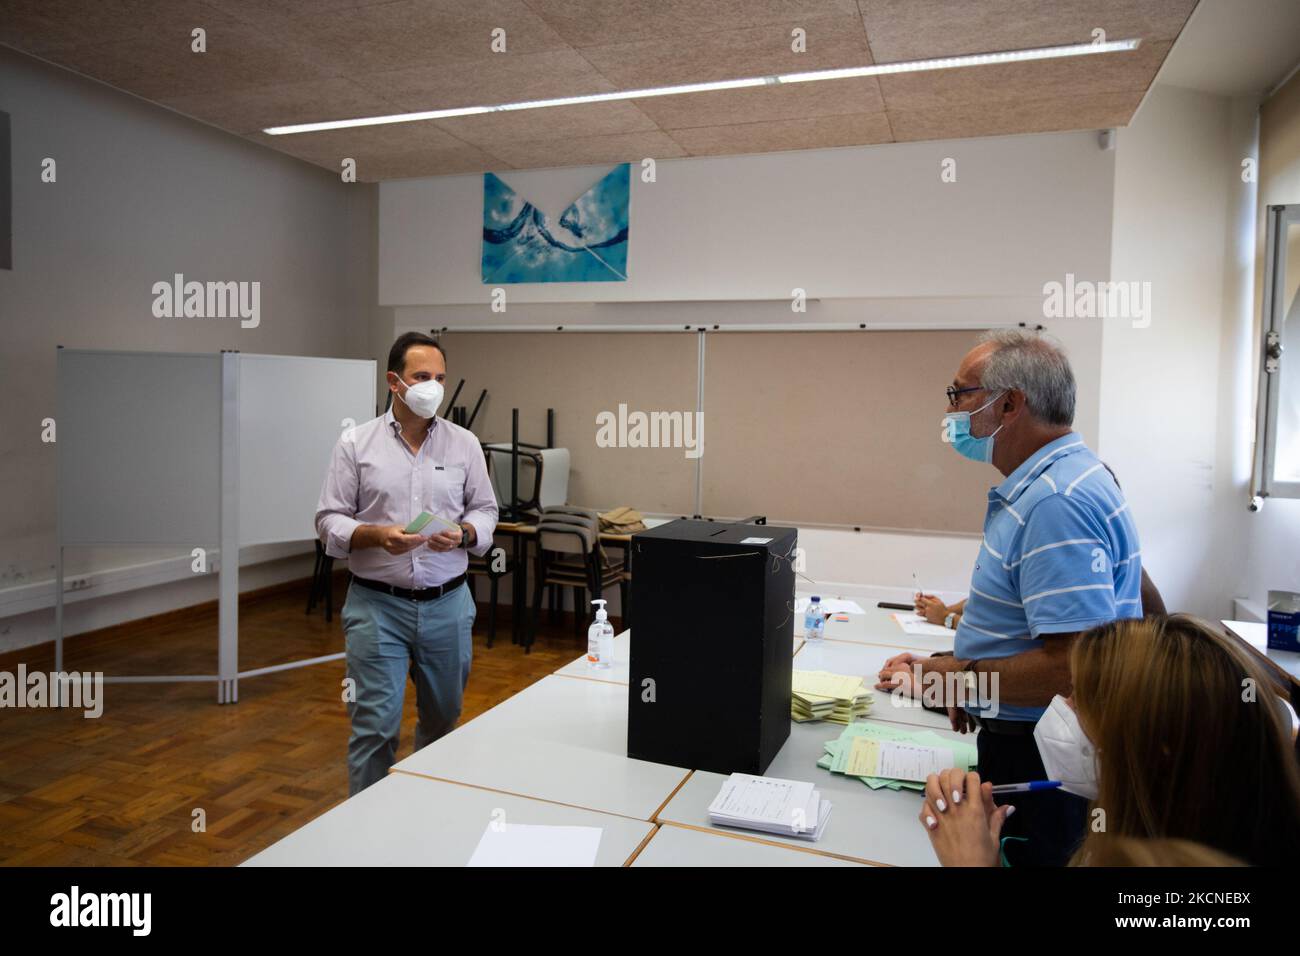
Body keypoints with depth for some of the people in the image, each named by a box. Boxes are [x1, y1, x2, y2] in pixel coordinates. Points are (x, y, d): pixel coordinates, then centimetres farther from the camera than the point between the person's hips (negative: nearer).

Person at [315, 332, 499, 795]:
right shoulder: (355, 443, -1)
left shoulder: (465, 443, 4)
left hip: (447, 604, 3)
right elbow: (329, 520, -1)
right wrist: (377, 535, -20)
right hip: (377, 605, -2)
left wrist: (464, 533, -14)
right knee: (375, 725, 0)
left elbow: (485, 512, 8)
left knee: (443, 717, 17)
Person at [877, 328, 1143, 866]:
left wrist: (964, 678, -17)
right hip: (1019, 741, 10)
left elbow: (1074, 663, -30)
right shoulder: (1038, 486, 10)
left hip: (1042, 761, -10)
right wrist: (940, 666, 13)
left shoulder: (1059, 501, -25)